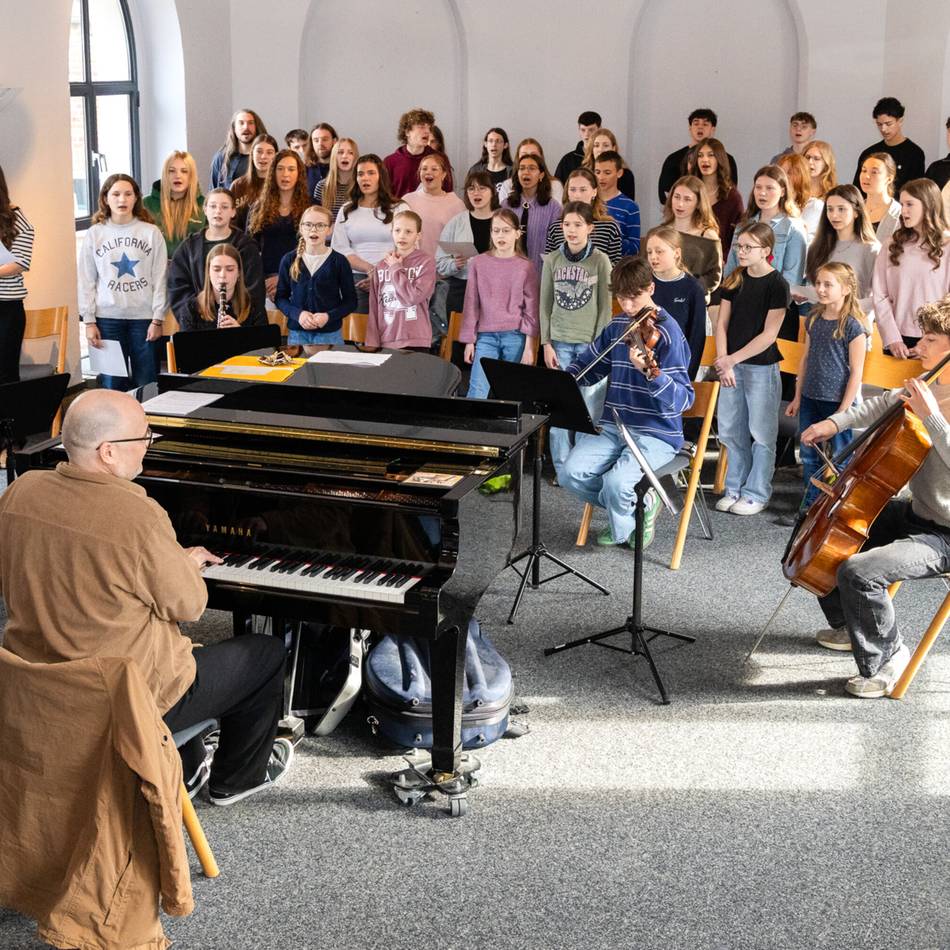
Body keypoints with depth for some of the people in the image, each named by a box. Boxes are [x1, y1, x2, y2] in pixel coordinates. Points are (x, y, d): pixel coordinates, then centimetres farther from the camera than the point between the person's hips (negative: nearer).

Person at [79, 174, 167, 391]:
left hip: (144, 317, -1)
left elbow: (160, 279, 2)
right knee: (112, 383, 2)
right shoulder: (94, 234, 5)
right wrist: (89, 321, -1)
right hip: (108, 318, 1)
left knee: (147, 383, 2)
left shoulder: (151, 233, 2)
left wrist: (158, 319, -4)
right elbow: (86, 282, 5)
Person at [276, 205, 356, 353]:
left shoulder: (339, 261, -3)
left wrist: (328, 316, -15)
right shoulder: (289, 260, 2)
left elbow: (350, 301, 1)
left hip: (330, 334, -2)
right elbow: (281, 297, 6)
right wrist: (298, 314, -13)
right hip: (297, 333, 2)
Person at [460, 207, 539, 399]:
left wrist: (529, 346, -5)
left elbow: (531, 309, 0)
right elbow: (471, 305, 7)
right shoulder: (478, 264, 5)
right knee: (478, 394, -9)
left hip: (515, 337, 0)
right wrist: (469, 341, 4)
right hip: (485, 336, 1)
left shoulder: (526, 267, 2)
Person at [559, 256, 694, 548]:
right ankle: (625, 506, 10)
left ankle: (622, 529, 5)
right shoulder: (617, 327, 7)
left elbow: (683, 399, -20)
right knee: (570, 473, -17)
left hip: (656, 434, -6)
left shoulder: (667, 332, -12)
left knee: (617, 482, -30)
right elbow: (588, 363, 24)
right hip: (614, 427, 6)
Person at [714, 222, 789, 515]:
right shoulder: (734, 279, 5)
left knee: (761, 433, 3)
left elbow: (769, 334, -14)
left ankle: (756, 493, 13)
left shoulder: (777, 285, -10)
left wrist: (732, 359, -16)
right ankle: (735, 488, 24)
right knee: (731, 431, 11)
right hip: (731, 365, 5)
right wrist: (723, 361, -8)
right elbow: (722, 323, 5)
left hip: (761, 367, -5)